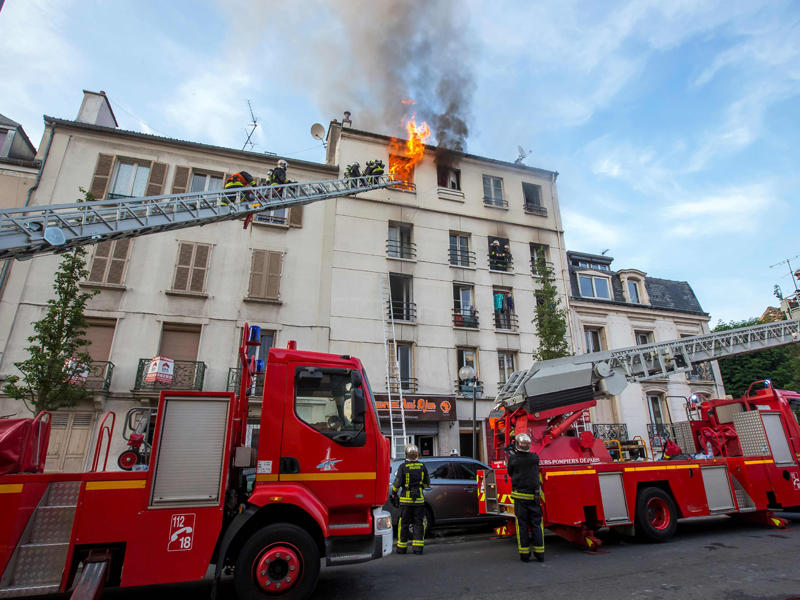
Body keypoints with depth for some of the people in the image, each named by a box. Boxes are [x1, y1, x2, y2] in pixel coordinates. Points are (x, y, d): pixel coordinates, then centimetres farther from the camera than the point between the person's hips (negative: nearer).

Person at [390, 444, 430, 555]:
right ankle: (418, 547, 6)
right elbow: (427, 483, 7)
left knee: (404, 523, 7)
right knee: (419, 523, 9)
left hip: (406, 499, -2)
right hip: (419, 499, 2)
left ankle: (402, 547, 14)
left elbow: (397, 483, -10)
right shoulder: (422, 466, 0)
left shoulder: (403, 467, -10)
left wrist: (393, 494, 4)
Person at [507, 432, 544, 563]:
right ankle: (539, 553, 13)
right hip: (534, 496, 1)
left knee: (522, 525, 5)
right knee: (536, 524, 10)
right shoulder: (535, 457, -4)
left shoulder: (513, 459, -8)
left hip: (519, 496, -1)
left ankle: (524, 554, 8)